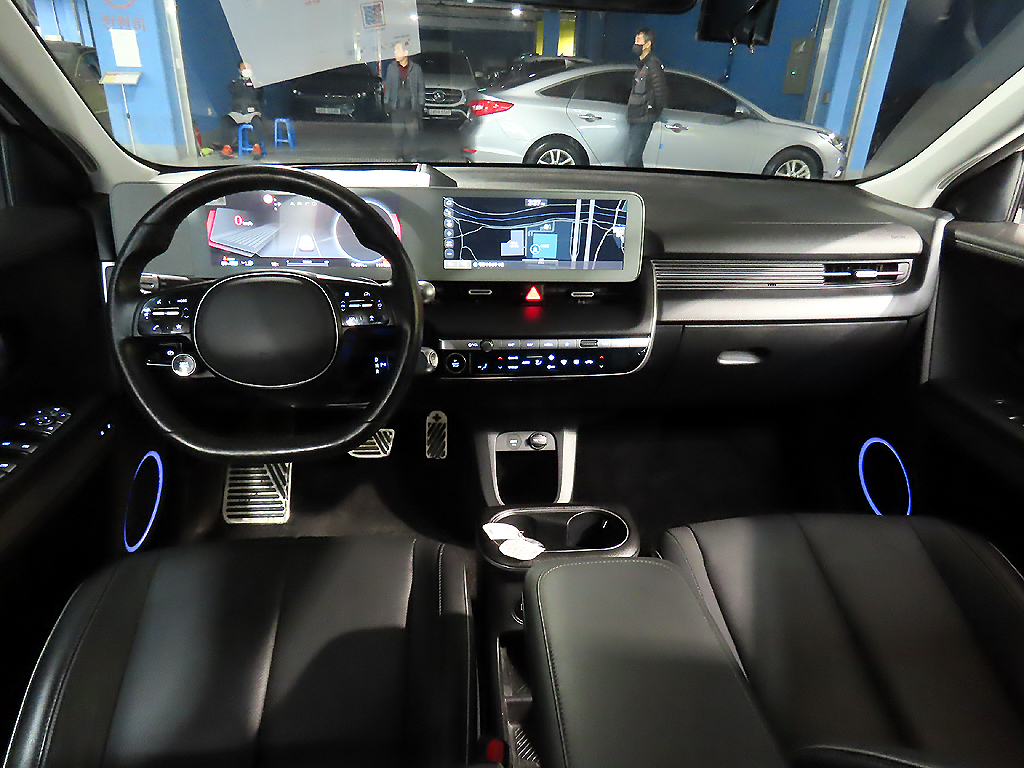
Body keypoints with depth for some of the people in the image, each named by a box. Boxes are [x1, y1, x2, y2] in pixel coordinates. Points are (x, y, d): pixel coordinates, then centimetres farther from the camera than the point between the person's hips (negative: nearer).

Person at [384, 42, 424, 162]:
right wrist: (386, 104, 9)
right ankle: (401, 156, 14)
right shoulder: (391, 67, 9)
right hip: (396, 107, 2)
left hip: (411, 107, -2)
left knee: (412, 133, -5)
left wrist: (420, 105, 1)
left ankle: (411, 156, 7)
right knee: (398, 133, 3)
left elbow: (420, 88, 6)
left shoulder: (416, 68, 3)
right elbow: (388, 86, 14)